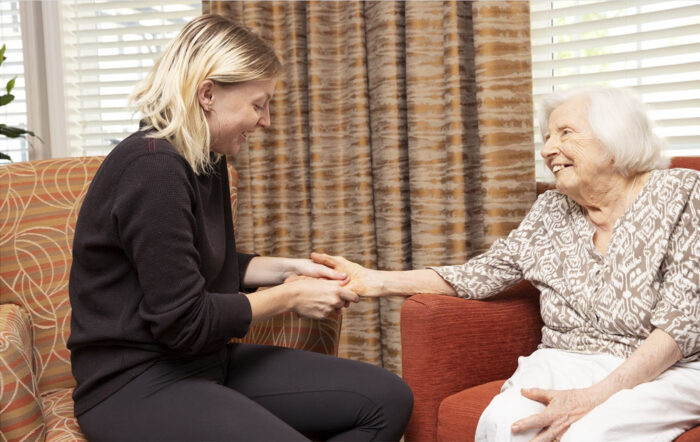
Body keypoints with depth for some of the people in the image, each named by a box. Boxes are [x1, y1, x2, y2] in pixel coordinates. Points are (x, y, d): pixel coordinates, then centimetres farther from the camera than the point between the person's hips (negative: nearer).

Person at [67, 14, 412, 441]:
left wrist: (289, 268, 7)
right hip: (137, 383, -9)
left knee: (388, 398, -1)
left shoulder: (208, 161, 9)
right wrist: (288, 296, -9)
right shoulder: (154, 169, -21)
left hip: (206, 360, 10)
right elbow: (183, 322, -20)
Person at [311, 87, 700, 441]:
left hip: (665, 370, -3)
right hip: (566, 363, 4)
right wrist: (377, 281, -1)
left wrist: (591, 397, -23)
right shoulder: (553, 209, 12)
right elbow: (483, 273, 9)